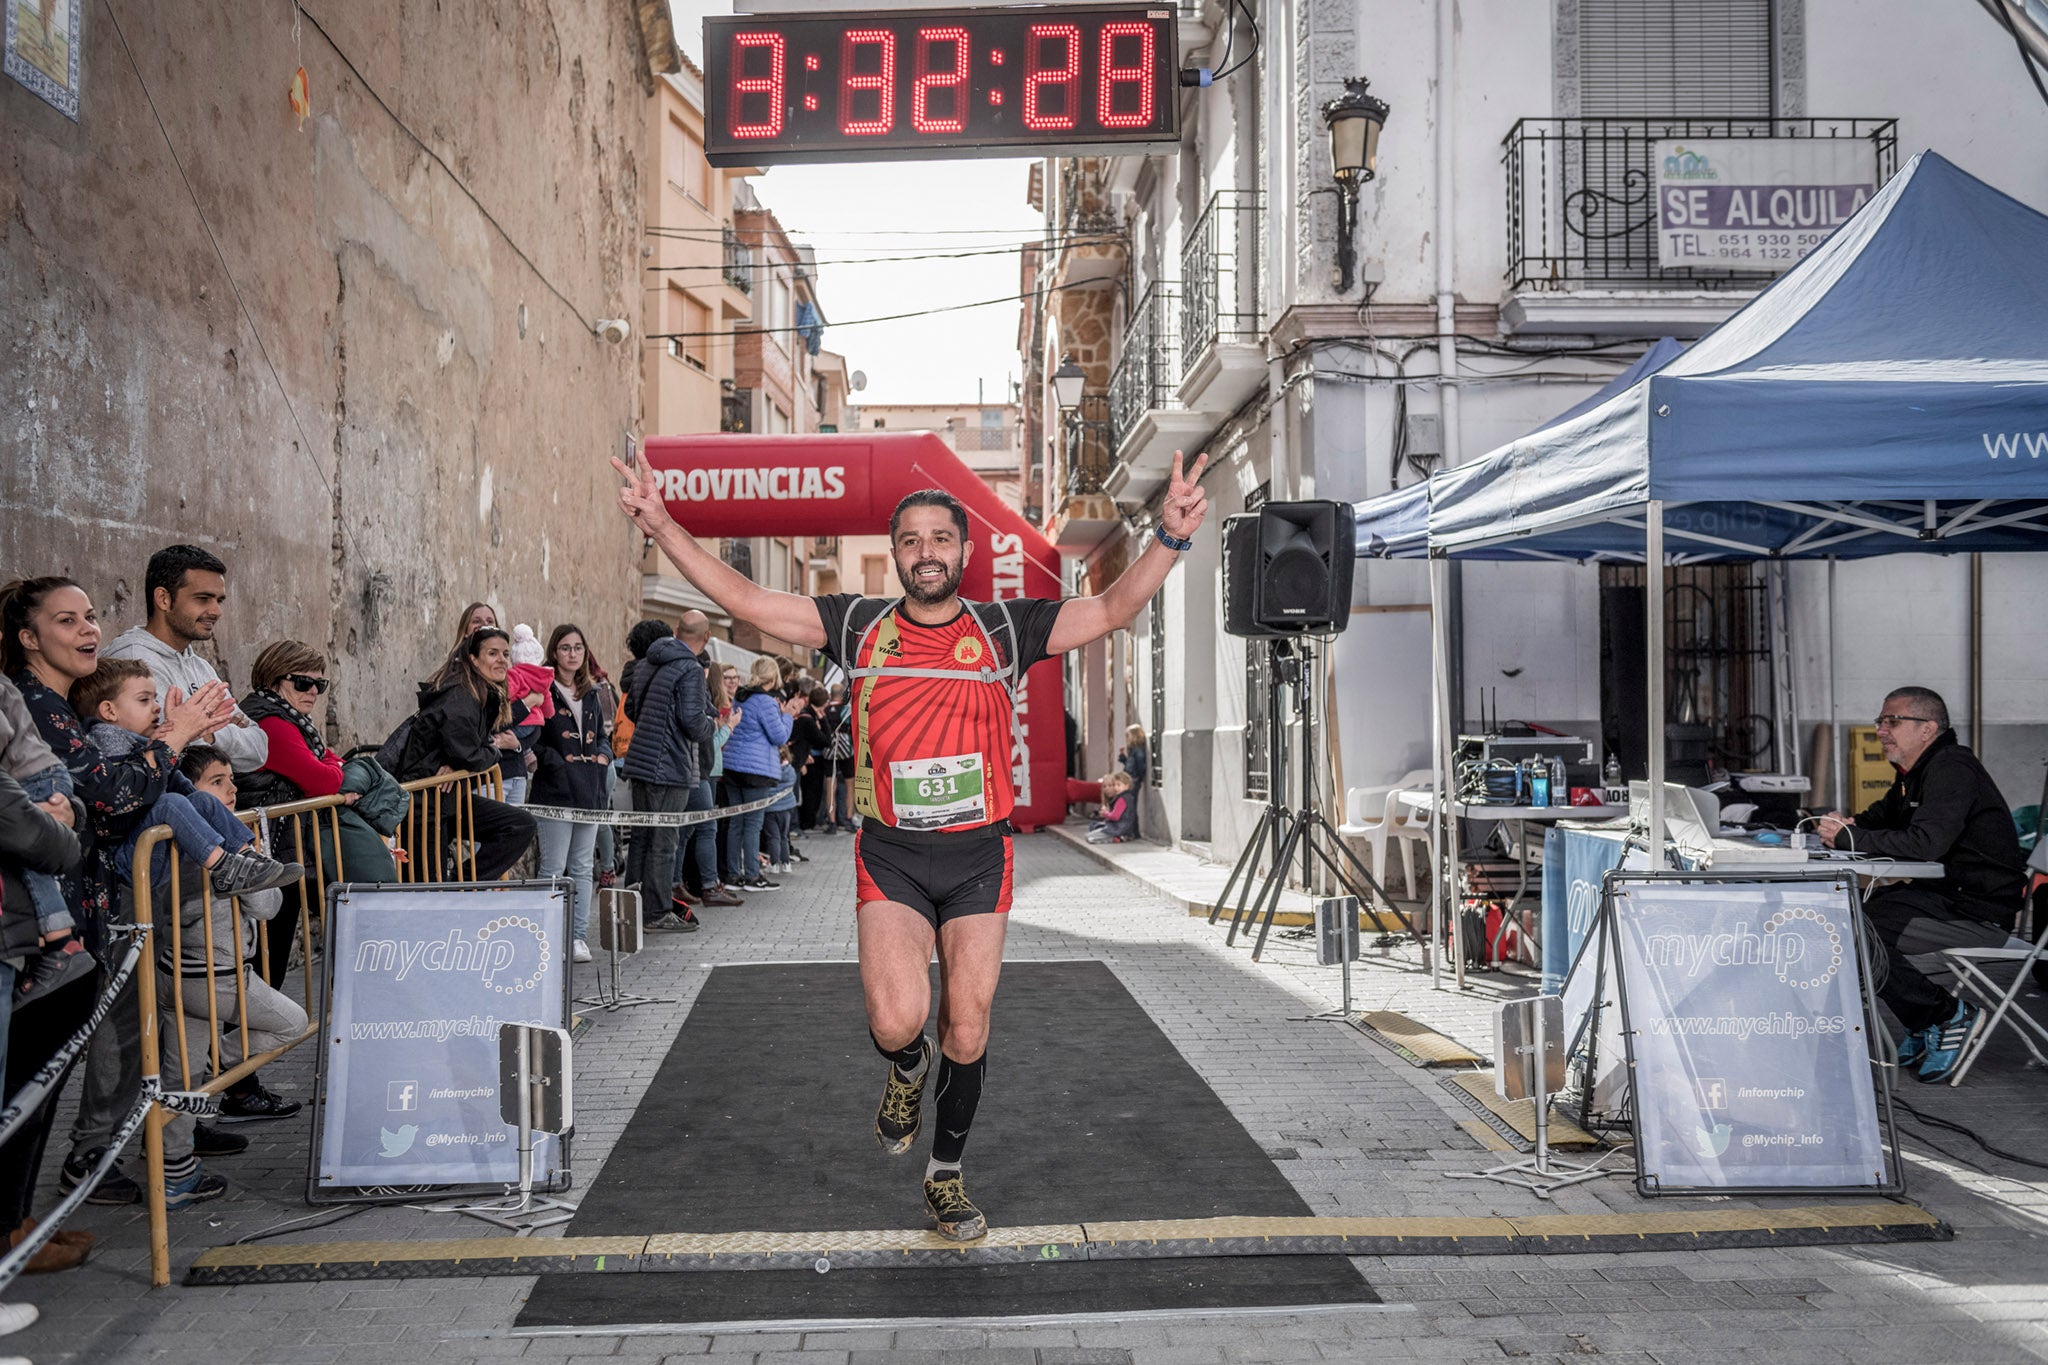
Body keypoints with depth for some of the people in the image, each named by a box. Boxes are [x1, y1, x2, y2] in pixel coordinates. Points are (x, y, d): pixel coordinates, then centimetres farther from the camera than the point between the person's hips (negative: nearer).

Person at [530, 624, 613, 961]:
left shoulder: (592, 693, 16)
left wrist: (603, 754, 5)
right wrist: (558, 762, -16)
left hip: (589, 790, 6)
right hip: (556, 790, -6)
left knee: (583, 868, 9)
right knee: (554, 867, -4)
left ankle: (579, 936, 15)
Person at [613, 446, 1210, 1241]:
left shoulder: (1004, 629, 0)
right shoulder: (859, 627, 1)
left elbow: (1112, 610, -8)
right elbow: (743, 599, -2)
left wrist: (1170, 539, -25)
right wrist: (661, 527, -12)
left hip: (978, 855, 1)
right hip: (891, 854, 0)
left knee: (967, 1032, 6)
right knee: (897, 1021, -17)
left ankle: (946, 1176, 31)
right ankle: (907, 1069, 23)